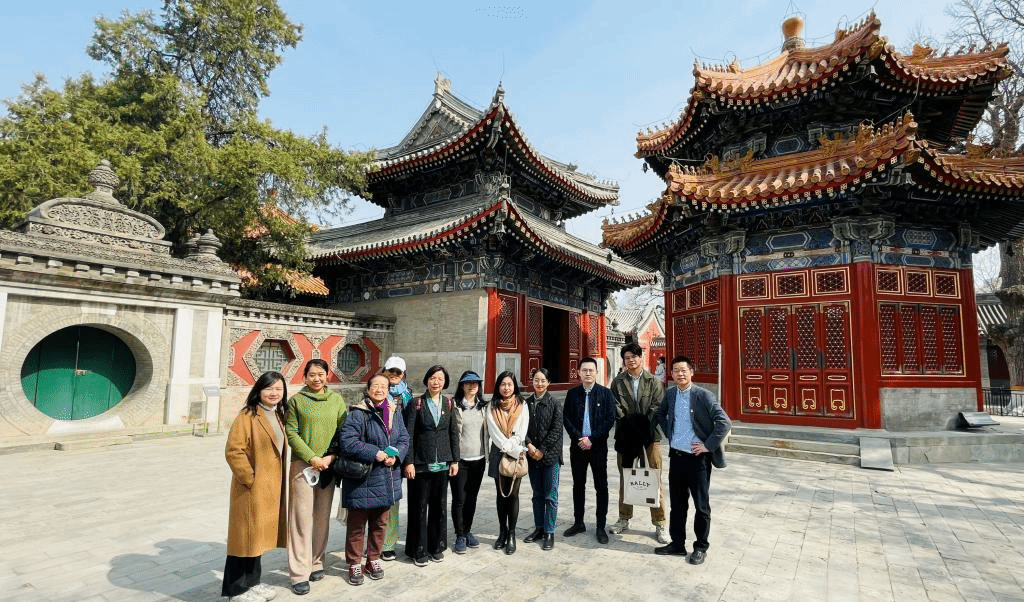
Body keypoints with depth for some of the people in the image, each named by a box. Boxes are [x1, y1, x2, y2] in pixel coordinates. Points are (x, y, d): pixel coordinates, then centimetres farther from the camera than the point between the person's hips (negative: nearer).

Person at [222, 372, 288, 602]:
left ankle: (252, 581, 30)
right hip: (252, 488, -8)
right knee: (246, 536, 2)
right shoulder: (247, 416, -15)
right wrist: (250, 478, -19)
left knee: (258, 535, 18)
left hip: (271, 487, 8)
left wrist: (278, 481, 11)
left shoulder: (278, 416, 10)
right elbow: (233, 451, -21)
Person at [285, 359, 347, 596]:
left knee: (322, 518, 11)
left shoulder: (336, 399, 6)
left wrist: (332, 457, -8)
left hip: (329, 466, 3)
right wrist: (312, 458, -12)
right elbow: (292, 434, -5)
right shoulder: (296, 400, 0)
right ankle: (299, 574, 7)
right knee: (302, 518, -1)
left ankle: (316, 563, 27)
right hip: (303, 465, -2)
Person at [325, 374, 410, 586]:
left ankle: (373, 559, 33)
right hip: (362, 480, -5)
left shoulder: (394, 412, 5)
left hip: (386, 479, 5)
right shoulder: (358, 413, -12)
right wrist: (375, 453, -22)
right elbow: (346, 441, -20)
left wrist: (395, 455, -12)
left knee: (380, 522, 17)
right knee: (357, 524, 7)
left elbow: (404, 438, 7)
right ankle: (355, 564, 24)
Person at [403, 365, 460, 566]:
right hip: (421, 463, -3)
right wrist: (409, 462, -10)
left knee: (439, 505, 11)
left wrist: (454, 460, 5)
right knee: (419, 506, 4)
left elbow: (454, 433, 8)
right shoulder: (417, 404, -4)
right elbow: (409, 434, -5)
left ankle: (437, 547, 25)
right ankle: (419, 550, 17)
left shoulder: (449, 404, 5)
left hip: (442, 463, 3)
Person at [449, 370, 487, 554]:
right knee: (459, 499, 1)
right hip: (460, 459, -4)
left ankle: (468, 531, 28)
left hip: (478, 459, 5)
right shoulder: (455, 406, -8)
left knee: (472, 498, 13)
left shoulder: (483, 406, 9)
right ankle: (460, 536, 15)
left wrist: (487, 454, 12)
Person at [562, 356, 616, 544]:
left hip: (598, 446, -2)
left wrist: (592, 439, -13)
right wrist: (579, 438, -10)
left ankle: (601, 526, 13)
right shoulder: (572, 393, 4)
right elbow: (566, 418, 2)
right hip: (577, 445, 2)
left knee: (601, 487, 3)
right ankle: (578, 523, 24)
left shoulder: (605, 393, -2)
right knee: (578, 485, 12)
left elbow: (610, 419, -7)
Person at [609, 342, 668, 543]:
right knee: (625, 477, 12)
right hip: (625, 435, 2)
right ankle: (624, 519, 25)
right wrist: (628, 423, -14)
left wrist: (644, 424, -14)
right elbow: (616, 407, -1)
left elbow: (657, 406, -3)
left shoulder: (653, 381, 4)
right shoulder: (618, 382, 6)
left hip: (649, 435, -1)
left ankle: (660, 525, 9)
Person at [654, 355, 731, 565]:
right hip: (676, 456, 5)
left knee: (701, 505, 8)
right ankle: (677, 544, 29)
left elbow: (724, 423, -18)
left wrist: (708, 446, -16)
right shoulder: (670, 394, 3)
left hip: (697, 458, -5)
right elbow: (660, 415, 23)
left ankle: (701, 547, 24)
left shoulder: (703, 395, -14)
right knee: (677, 503, 15)